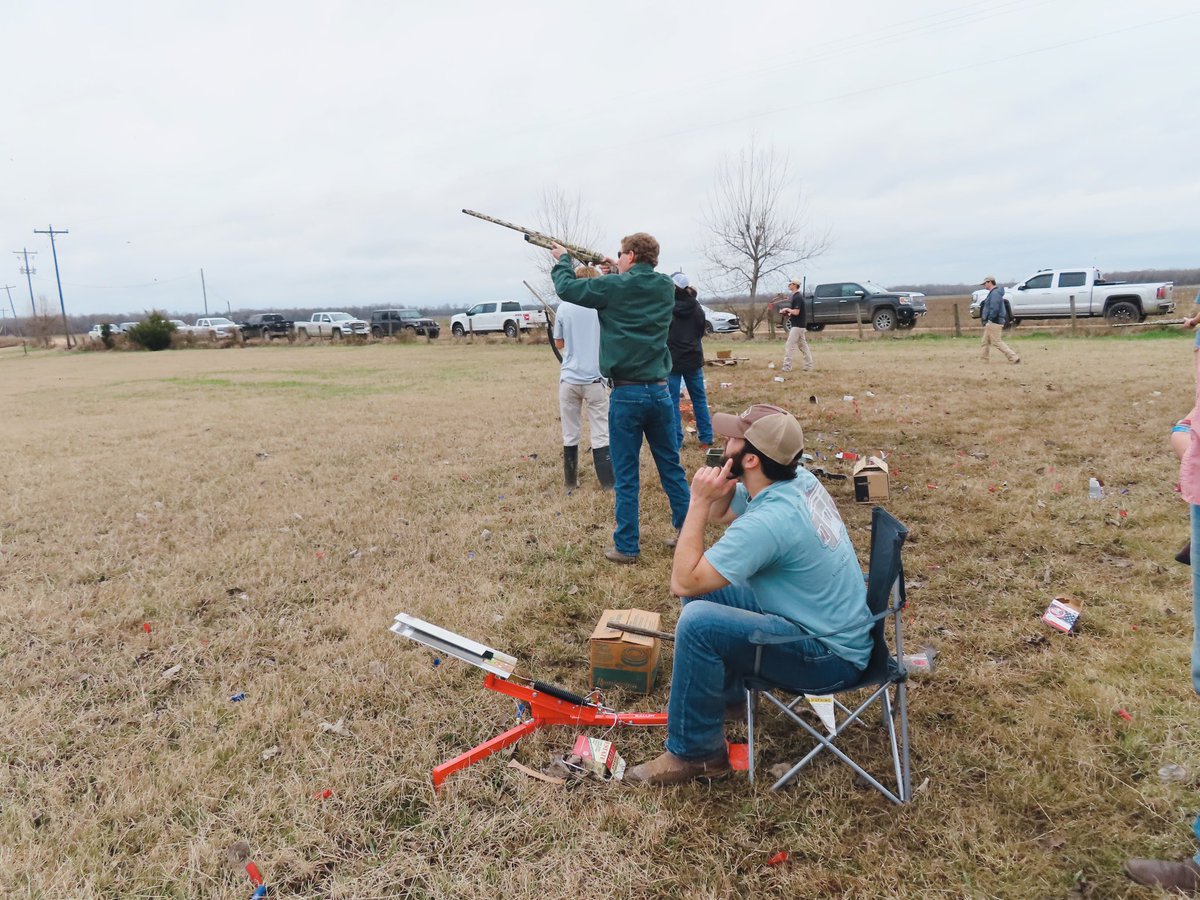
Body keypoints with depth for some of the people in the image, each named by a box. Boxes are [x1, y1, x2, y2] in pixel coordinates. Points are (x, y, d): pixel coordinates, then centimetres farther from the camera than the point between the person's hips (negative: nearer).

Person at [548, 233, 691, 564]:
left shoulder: (613, 286, -9)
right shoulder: (665, 287, 5)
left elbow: (566, 288, 4)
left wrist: (562, 259, 21)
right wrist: (619, 272, 26)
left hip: (626, 394, -4)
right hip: (659, 391, 5)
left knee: (626, 476, 3)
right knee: (672, 467, 14)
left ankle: (627, 546, 11)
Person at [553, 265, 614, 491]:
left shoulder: (564, 308, -1)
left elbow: (559, 343, 10)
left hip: (569, 378, 1)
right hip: (595, 379, -1)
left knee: (570, 434, 9)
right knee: (600, 434, 3)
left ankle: (570, 481, 17)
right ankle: (608, 483, 4)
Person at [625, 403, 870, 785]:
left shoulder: (767, 522, -31)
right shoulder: (799, 481, -3)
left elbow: (682, 581, -25)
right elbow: (718, 514, 12)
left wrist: (698, 501, -22)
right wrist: (720, 490, -10)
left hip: (831, 657, -9)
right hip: (838, 625, 9)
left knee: (698, 622, -25)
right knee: (704, 586, 9)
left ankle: (695, 754, -6)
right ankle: (722, 691, 28)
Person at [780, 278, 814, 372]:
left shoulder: (797, 297, -16)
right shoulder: (796, 296, 15)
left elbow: (796, 312, -24)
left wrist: (787, 309, -9)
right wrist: (787, 313, 8)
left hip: (797, 326, -11)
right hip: (800, 325, 11)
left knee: (789, 346, -10)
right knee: (803, 346, 12)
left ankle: (787, 367, -10)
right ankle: (808, 366, 15)